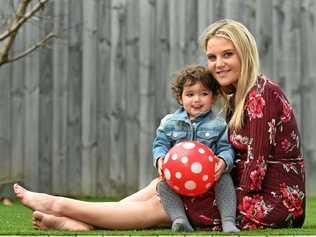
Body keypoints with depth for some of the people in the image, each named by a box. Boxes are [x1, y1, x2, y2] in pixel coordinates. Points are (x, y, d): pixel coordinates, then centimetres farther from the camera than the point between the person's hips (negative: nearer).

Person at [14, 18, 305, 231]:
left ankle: (61, 206, -3)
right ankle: (82, 223, -6)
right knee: (162, 184, 3)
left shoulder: (262, 94, -15)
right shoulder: (237, 97, 16)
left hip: (272, 202, -9)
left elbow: (256, 166, -19)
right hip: (252, 194, 9)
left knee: (160, 206, -7)